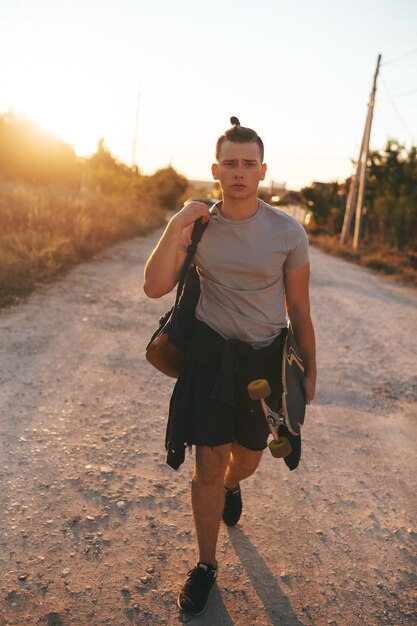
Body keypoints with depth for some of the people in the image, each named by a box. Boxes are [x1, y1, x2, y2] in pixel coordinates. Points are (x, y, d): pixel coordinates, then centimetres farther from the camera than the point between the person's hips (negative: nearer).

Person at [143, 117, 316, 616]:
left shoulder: (288, 232, -7)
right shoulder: (197, 226, -5)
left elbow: (298, 309, 0)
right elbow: (154, 288, -12)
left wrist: (308, 372, 5)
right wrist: (174, 229, -21)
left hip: (265, 359, 1)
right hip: (211, 354, 0)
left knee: (246, 459, 18)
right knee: (208, 465, 1)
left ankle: (231, 486, 58)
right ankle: (206, 565, 24)